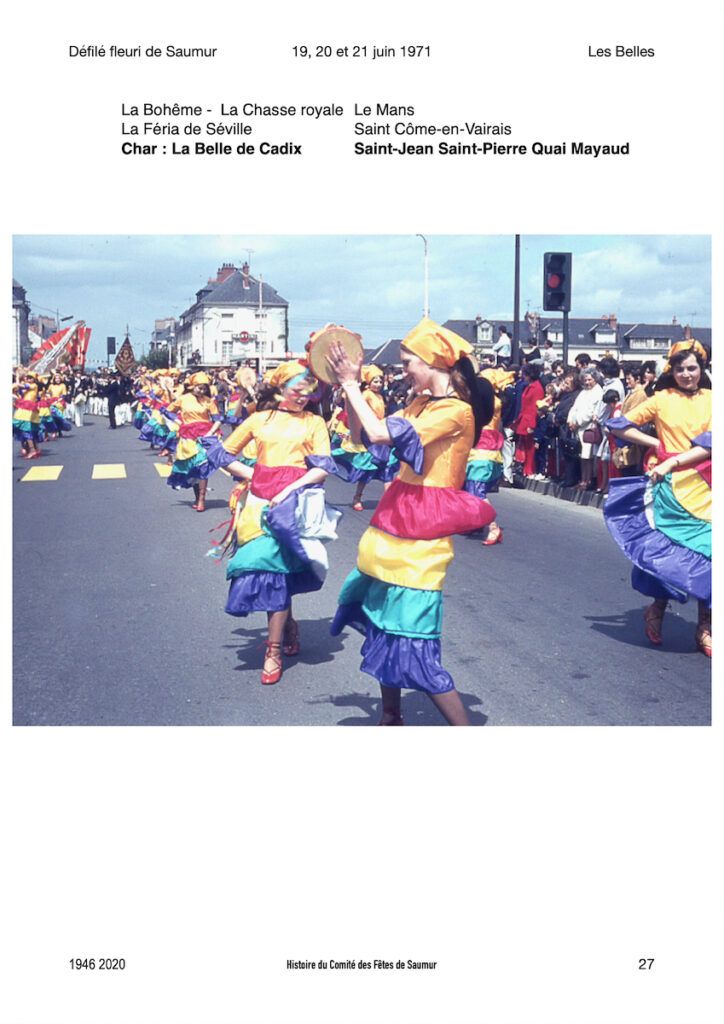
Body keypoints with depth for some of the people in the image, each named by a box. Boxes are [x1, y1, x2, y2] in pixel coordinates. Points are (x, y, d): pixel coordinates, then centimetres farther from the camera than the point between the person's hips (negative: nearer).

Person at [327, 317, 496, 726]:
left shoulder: (456, 410, -17)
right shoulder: (423, 404, 10)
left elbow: (381, 435, -26)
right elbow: (361, 433, 14)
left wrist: (351, 384, -16)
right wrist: (349, 388, 4)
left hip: (421, 537, -9)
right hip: (398, 527, 9)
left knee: (413, 646, -10)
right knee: (383, 626, 19)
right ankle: (391, 718, 35)